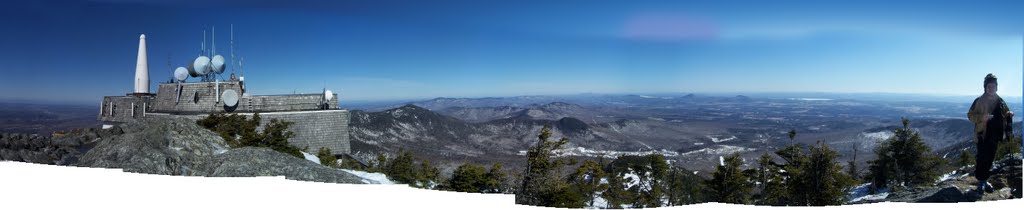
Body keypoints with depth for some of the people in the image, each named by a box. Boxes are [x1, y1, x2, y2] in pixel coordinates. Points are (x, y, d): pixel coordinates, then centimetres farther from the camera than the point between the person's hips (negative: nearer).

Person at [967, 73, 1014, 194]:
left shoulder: (1000, 102, 8)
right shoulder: (979, 101, -7)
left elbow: (1005, 115, 19)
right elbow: (970, 115, -7)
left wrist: (1009, 115, -4)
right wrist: (982, 117, -24)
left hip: (994, 135, 5)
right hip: (982, 135, -5)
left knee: (990, 159, 11)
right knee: (981, 159, -3)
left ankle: (985, 180, 22)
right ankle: (980, 182, 6)